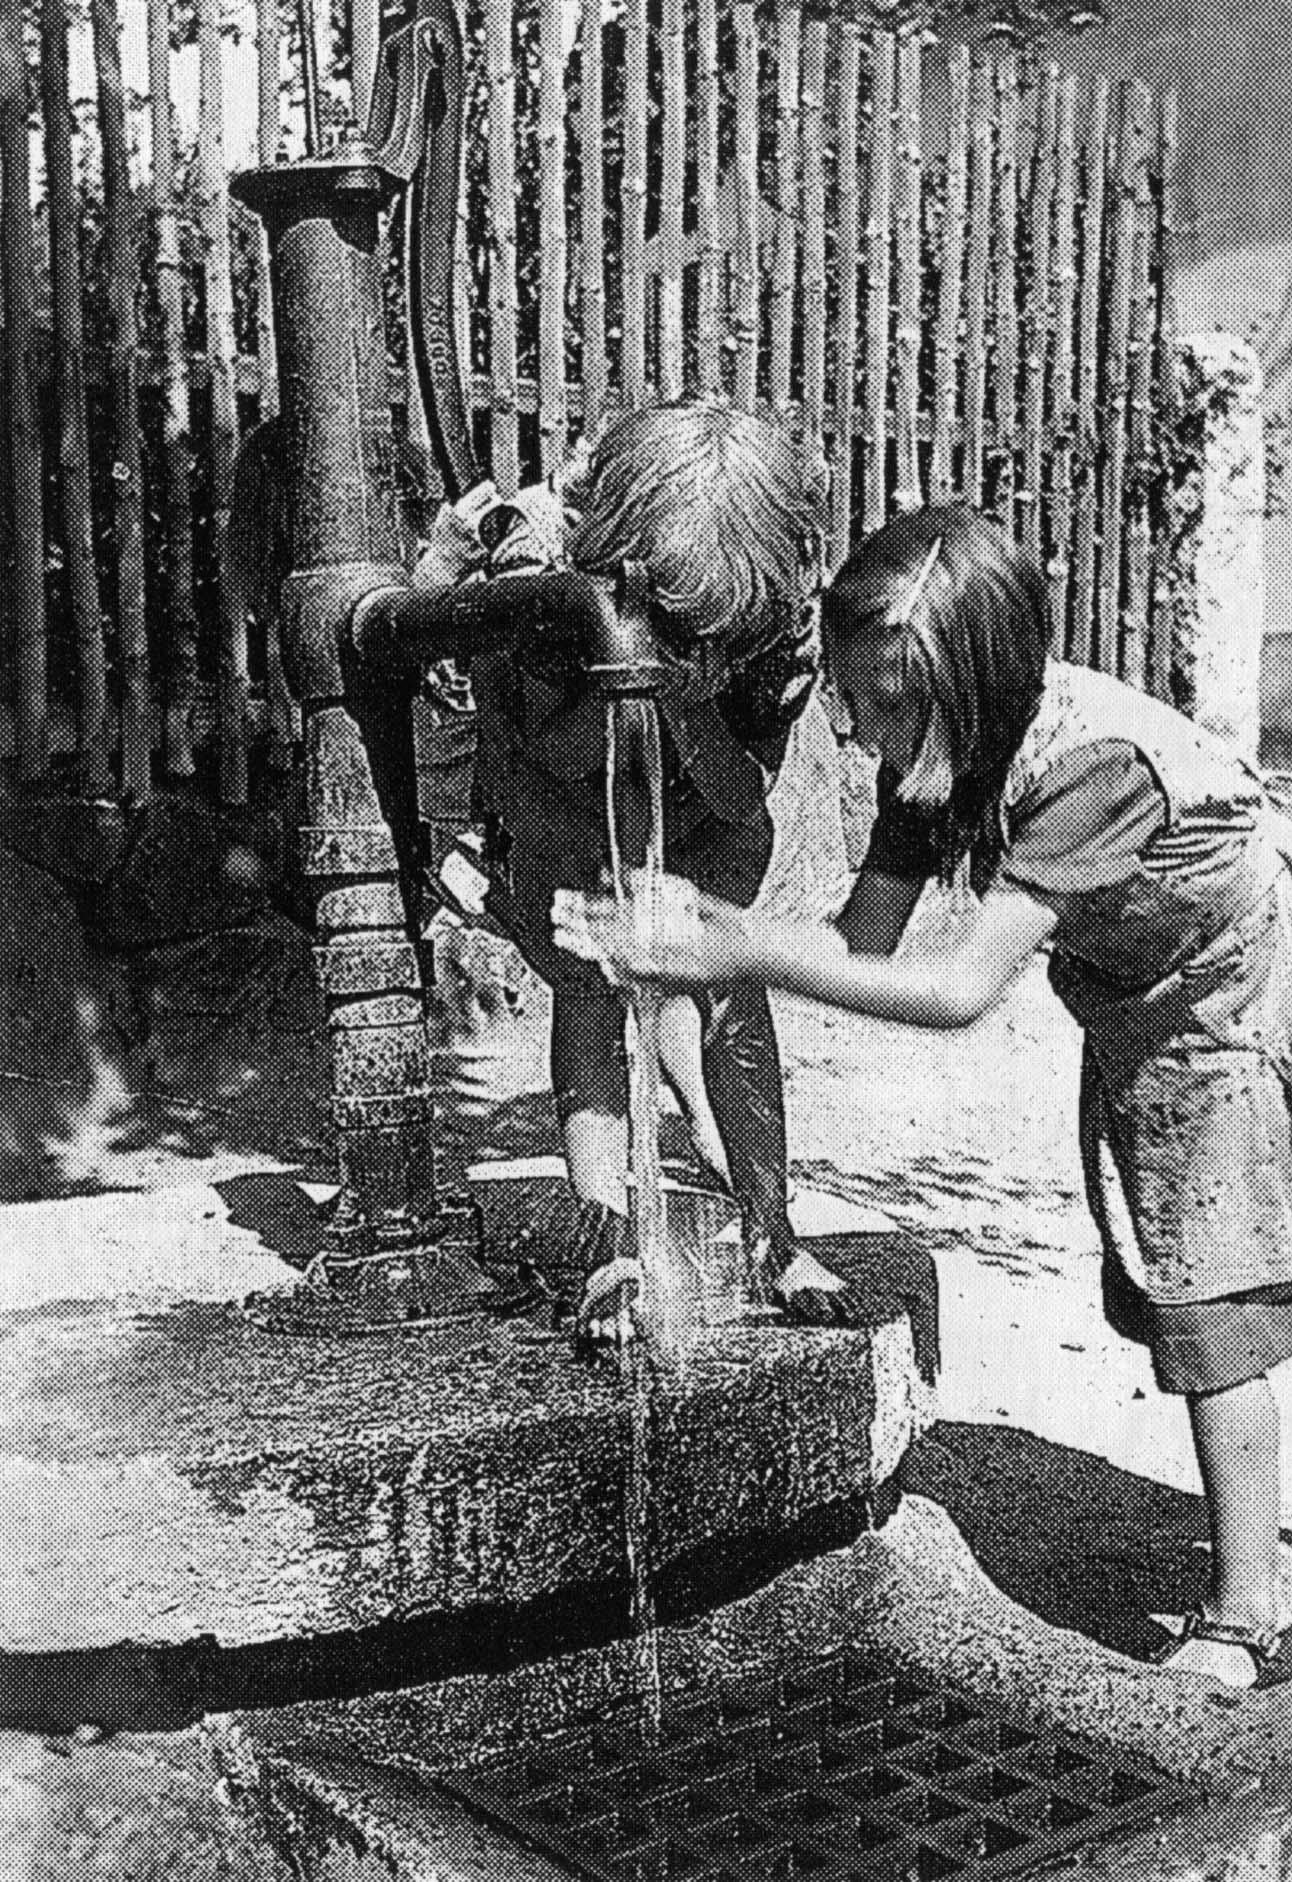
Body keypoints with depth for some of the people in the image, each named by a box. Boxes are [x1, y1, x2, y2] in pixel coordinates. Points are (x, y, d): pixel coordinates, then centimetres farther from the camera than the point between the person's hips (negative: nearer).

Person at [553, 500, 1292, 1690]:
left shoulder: (1095, 762, -40)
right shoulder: (937, 749, -16)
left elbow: (962, 988, -41)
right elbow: (867, 940, -16)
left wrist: (746, 956, -41)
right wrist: (693, 934, -31)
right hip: (1129, 1014, 8)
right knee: (1158, 1296, 13)